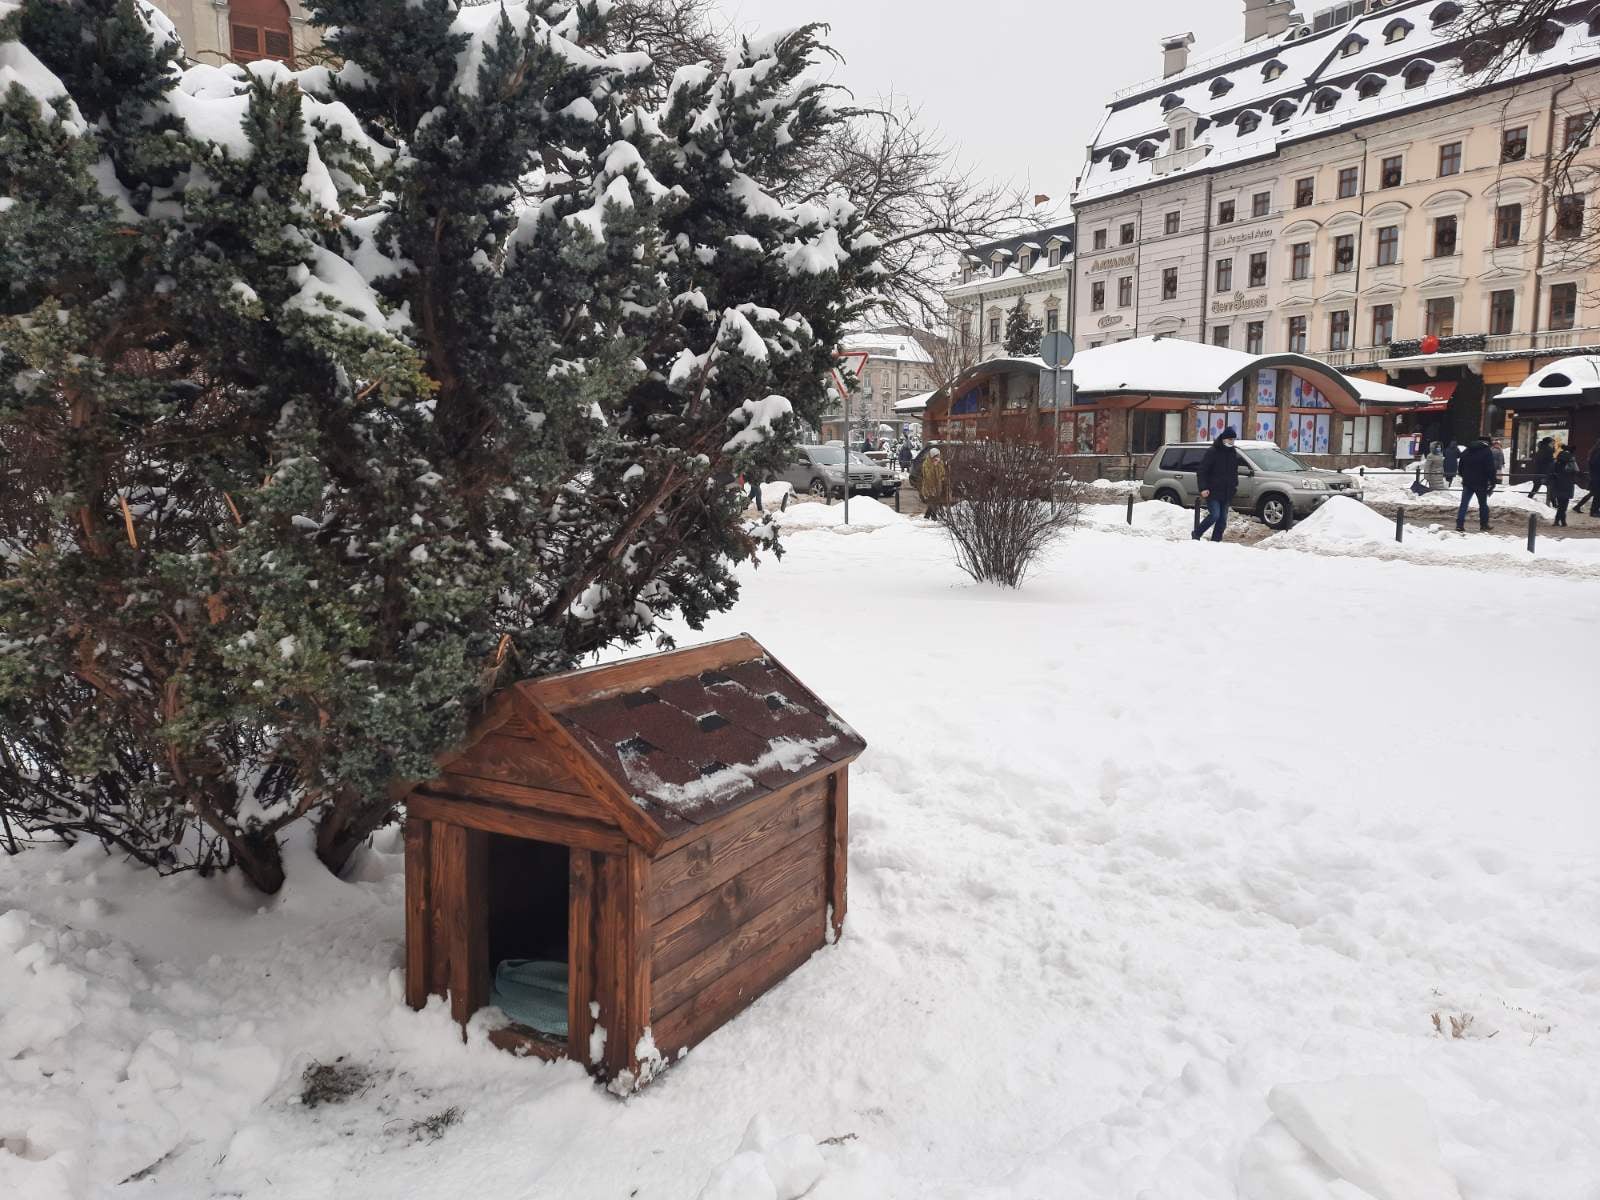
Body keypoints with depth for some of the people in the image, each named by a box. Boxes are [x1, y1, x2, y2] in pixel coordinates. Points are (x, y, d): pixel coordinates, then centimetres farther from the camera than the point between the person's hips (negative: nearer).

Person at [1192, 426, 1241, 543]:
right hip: (1212, 492, -7)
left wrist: (1235, 485, 15)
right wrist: (1203, 488, -17)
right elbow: (1201, 471, -10)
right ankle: (1196, 534, 0)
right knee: (1214, 515, -17)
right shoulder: (1213, 452, -7)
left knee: (1223, 519, 4)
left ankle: (1215, 541, 10)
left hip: (1226, 493, 7)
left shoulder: (1233, 453, 13)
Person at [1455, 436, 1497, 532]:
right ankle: (1484, 526, 14)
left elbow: (1460, 466, 17)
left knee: (1464, 504, 2)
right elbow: (1491, 469, -13)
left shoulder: (1467, 451, 9)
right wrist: (1493, 481, -7)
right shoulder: (1487, 452, -8)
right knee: (1483, 505, 9)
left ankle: (1459, 526, -7)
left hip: (1467, 483, 4)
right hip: (1481, 484, -4)